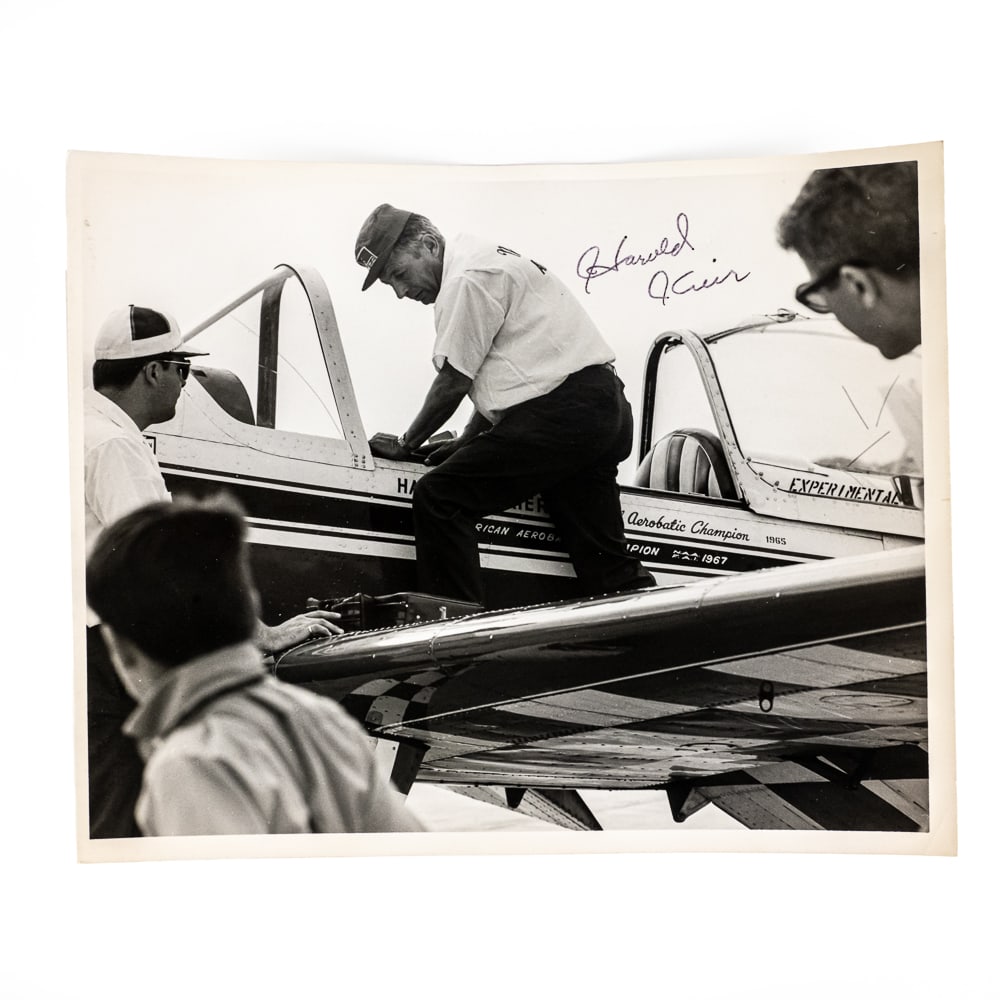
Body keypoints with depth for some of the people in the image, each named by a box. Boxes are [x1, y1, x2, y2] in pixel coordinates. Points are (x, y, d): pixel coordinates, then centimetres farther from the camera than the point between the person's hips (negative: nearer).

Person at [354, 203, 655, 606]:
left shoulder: (466, 280, -7)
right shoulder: (490, 259, 26)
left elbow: (453, 382, -6)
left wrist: (405, 444, 7)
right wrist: (467, 441, 24)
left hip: (560, 412, -11)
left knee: (437, 499, -9)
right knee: (609, 570, 9)